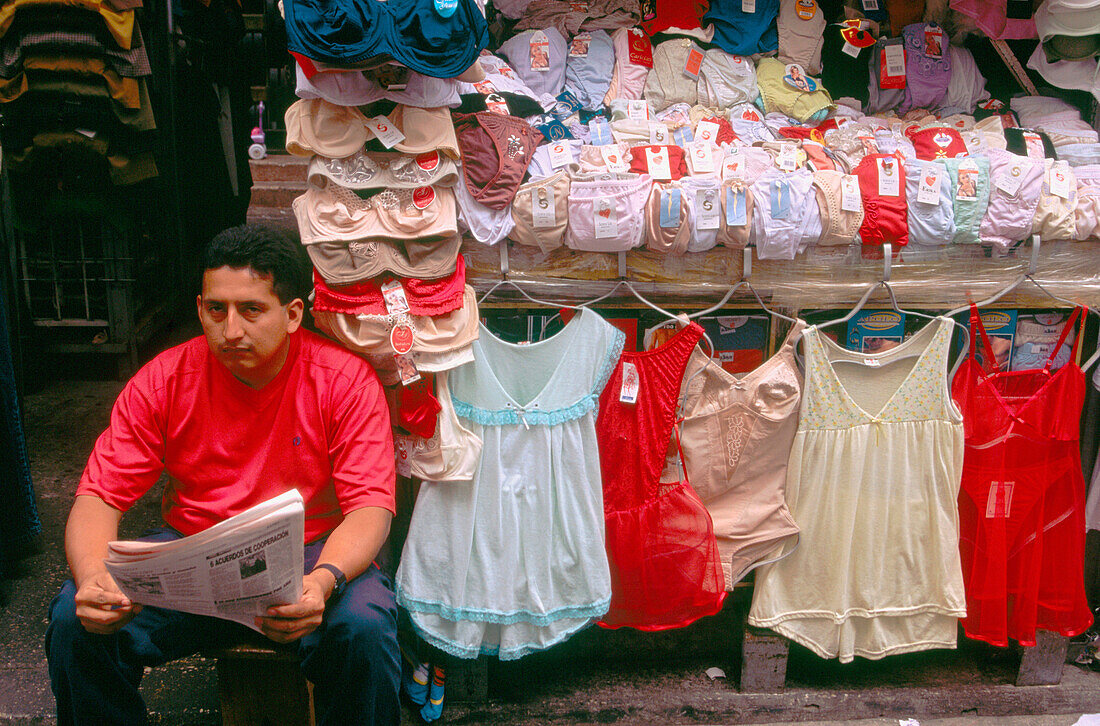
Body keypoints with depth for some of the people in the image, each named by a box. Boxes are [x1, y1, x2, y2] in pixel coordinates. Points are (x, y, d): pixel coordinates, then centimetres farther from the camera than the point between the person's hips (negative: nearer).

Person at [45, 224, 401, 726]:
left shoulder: (346, 380, -10)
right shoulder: (164, 380, -4)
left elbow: (370, 506, -15)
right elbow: (98, 496, -4)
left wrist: (324, 581, -37)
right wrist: (93, 576, -28)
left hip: (314, 551, -2)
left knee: (363, 628, -32)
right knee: (76, 619, -20)